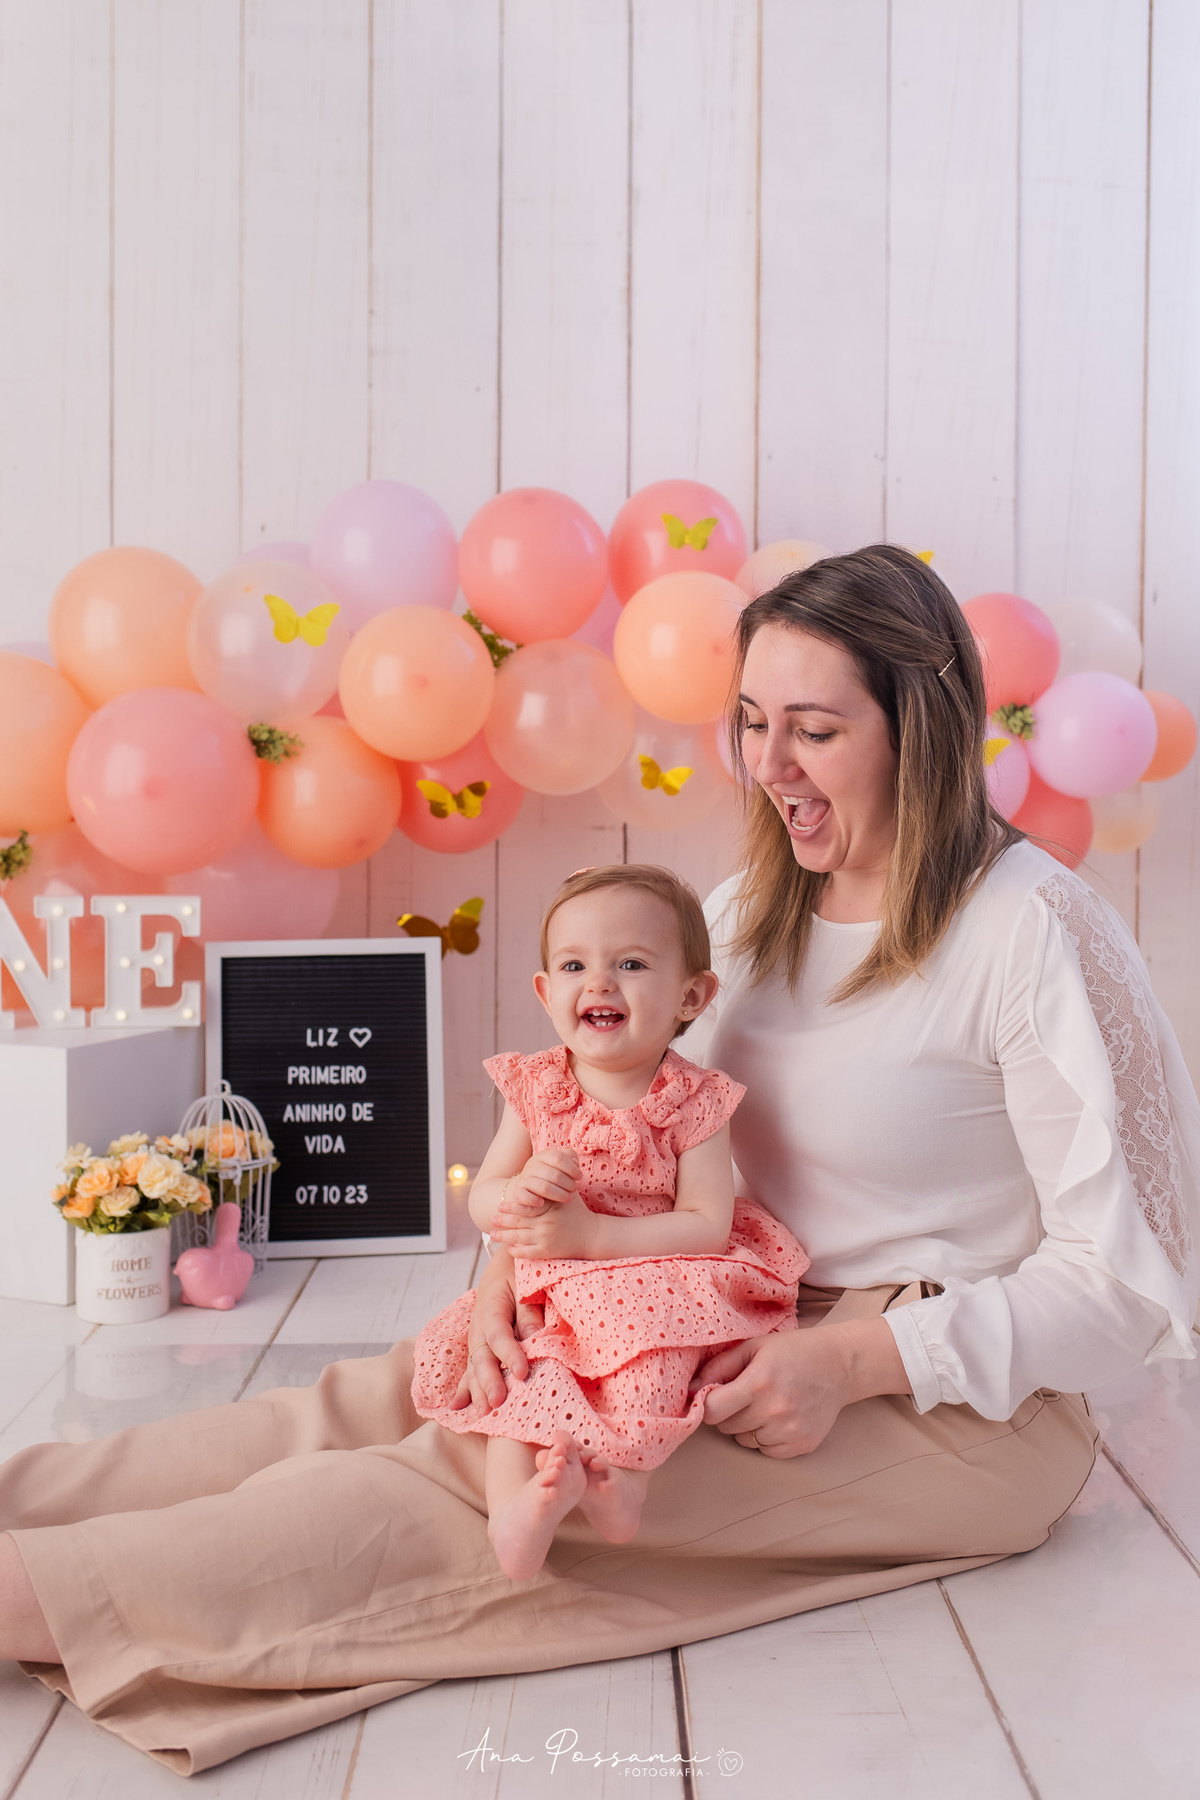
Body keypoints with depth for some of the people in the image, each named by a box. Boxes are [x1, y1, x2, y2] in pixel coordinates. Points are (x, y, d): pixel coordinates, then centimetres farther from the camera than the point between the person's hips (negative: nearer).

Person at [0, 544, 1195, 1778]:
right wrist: (518, 1260, -13)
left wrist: (853, 1362, -24)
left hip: (954, 1404, -6)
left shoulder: (1034, 931, -15)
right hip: (771, 1332, 7)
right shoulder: (750, 912, 6)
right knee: (407, 1390, -14)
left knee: (499, 1459, -25)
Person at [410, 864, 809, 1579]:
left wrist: (588, 1234, -23)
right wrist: (522, 1191, -22)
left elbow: (707, 1225, -16)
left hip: (656, 1284, -3)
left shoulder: (692, 1101, -10)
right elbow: (482, 1203, 4)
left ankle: (624, 1471, -25)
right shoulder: (535, 1086, 0)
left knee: (650, 1319, -35)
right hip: (548, 1296, 4)